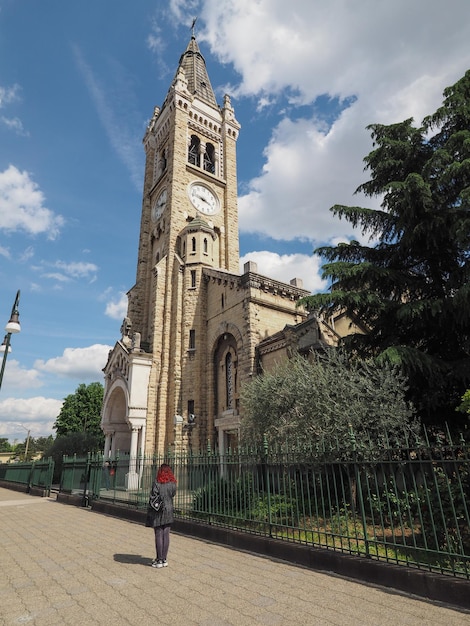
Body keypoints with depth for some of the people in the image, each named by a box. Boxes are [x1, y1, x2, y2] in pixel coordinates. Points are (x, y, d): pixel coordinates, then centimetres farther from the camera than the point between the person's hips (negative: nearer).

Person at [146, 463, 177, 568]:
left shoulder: (156, 483, -14)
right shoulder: (173, 484, -4)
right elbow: (172, 495, 7)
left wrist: (150, 512, -2)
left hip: (158, 512, -3)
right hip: (169, 510, 4)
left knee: (159, 535, 5)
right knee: (166, 535, 10)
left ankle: (159, 560, 11)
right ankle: (164, 559, 19)